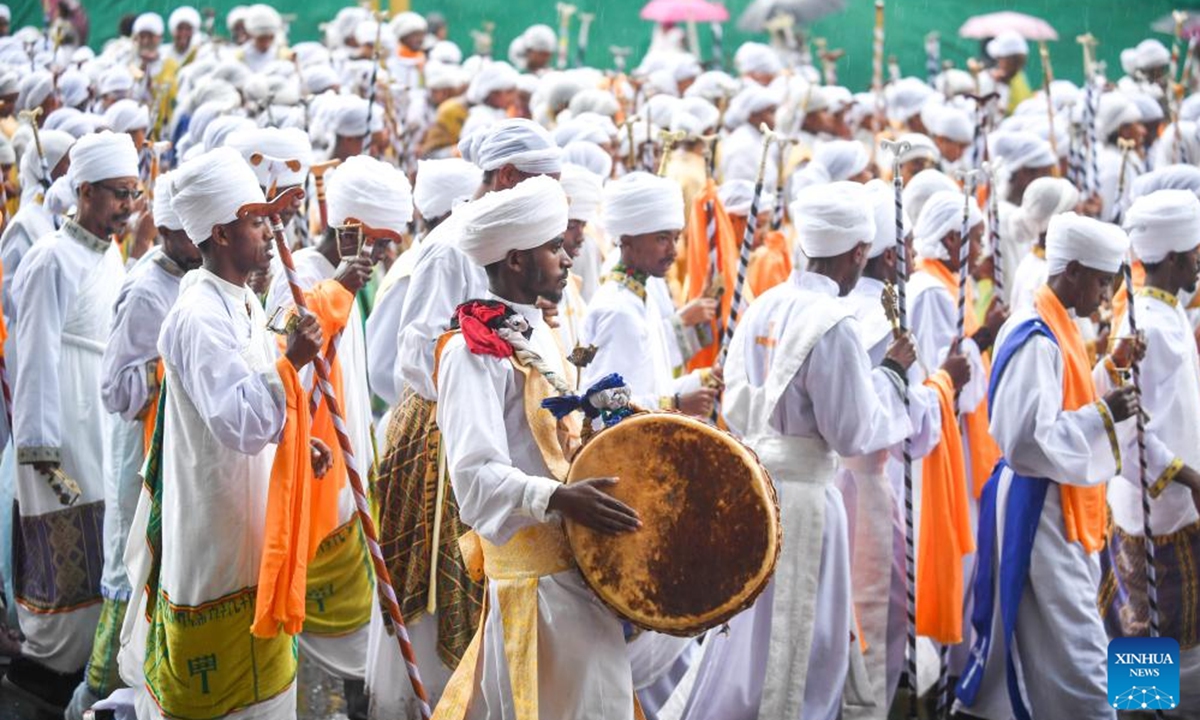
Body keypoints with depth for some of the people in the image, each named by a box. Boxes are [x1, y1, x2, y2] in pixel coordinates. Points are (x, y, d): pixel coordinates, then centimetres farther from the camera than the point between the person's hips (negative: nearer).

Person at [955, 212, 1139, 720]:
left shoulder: (1055, 327, 11)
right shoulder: (1037, 340, -19)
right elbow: (1030, 440, -24)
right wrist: (1102, 413, -20)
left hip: (1058, 506, 10)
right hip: (1038, 509, -10)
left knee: (1030, 640, 15)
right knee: (1077, 650, -8)